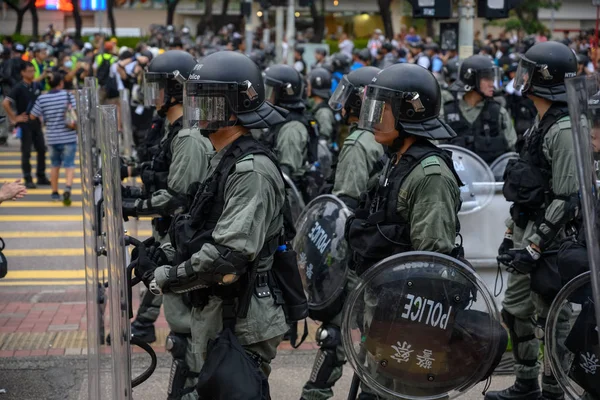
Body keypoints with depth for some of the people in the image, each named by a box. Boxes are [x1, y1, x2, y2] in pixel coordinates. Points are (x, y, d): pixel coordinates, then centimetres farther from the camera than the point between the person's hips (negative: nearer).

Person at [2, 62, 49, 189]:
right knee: (26, 152, 0)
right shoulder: (19, 88, -13)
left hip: (36, 122, 6)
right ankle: (28, 179, 6)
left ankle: (41, 177, 19)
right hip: (25, 123, -6)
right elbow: (5, 103, -20)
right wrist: (14, 118, -16)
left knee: (41, 149, 8)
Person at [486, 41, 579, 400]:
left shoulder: (564, 130, -19)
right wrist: (511, 234, 20)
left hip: (548, 238, -10)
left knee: (551, 317, -1)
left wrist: (535, 247, -21)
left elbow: (565, 198, -22)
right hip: (526, 233, 10)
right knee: (516, 310, 17)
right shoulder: (540, 124, 13)